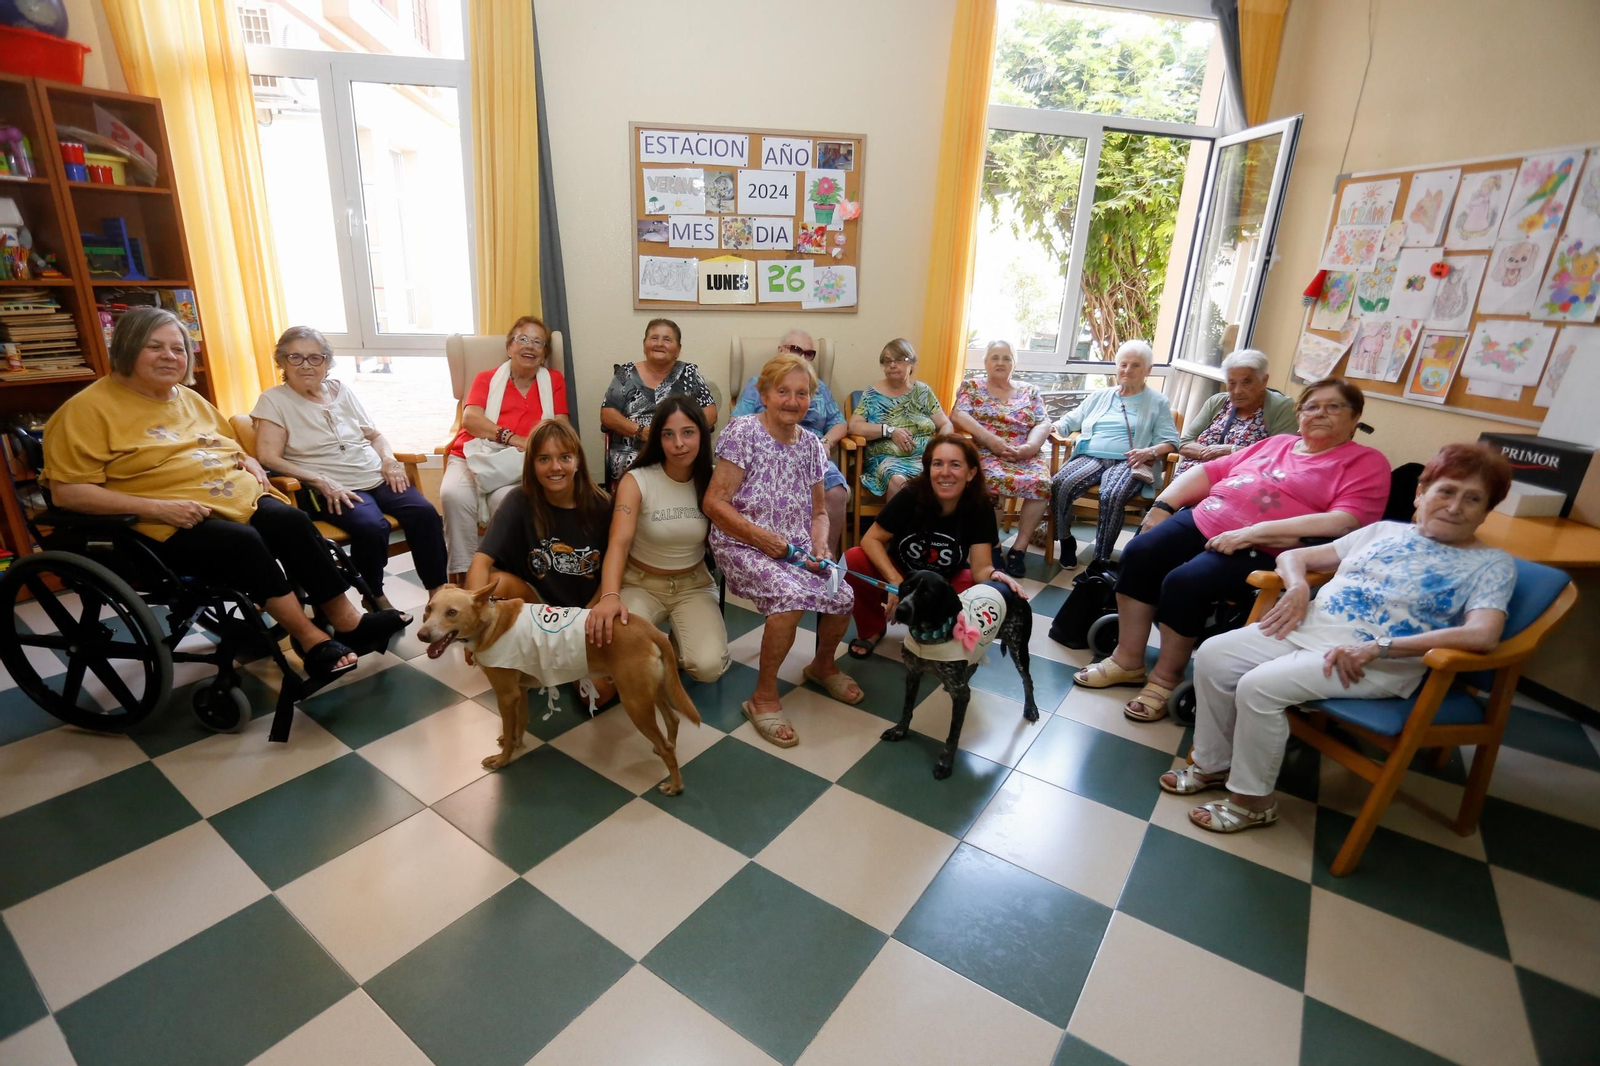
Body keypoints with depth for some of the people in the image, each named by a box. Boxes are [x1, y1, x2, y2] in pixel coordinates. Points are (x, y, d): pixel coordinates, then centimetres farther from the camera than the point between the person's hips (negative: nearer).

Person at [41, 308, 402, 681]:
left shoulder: (190, 398, 20)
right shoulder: (90, 408, -3)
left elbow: (228, 446, 35)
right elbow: (68, 491, -10)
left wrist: (250, 462, 9)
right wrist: (156, 507, -21)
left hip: (240, 498, 6)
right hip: (169, 524, -6)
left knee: (293, 520, -24)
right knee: (243, 542, -34)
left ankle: (346, 620, -25)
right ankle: (312, 641, -29)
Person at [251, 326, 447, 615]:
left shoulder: (341, 390, 17)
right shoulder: (274, 400, 3)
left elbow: (374, 435, 23)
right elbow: (268, 457, -7)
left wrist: (388, 459, 1)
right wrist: (321, 482, -19)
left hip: (377, 477, 5)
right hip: (330, 490, -4)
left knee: (424, 512, -23)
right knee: (372, 527, -33)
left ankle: (438, 591, -15)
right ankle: (376, 597, -10)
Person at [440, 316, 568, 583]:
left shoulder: (554, 380, 16)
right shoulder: (487, 379, 16)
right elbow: (470, 418, -1)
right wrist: (510, 437, -17)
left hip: (520, 464, -1)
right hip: (475, 456, 1)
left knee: (508, 498, -34)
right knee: (454, 494, -31)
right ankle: (462, 573, -22)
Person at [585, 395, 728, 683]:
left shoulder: (712, 482, -6)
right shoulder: (637, 481, -15)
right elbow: (619, 541, -28)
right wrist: (609, 596, -45)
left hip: (693, 586, 2)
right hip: (640, 584, -1)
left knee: (709, 666, -22)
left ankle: (676, 646, 13)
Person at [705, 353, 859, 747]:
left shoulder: (811, 444, 8)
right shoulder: (742, 432, -9)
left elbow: (818, 511, 14)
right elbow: (714, 503, -12)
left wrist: (820, 546, -7)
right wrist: (761, 536, -21)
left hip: (796, 548, 6)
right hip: (742, 547, -5)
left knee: (842, 596, -16)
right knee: (792, 595, -32)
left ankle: (822, 664, 20)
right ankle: (764, 697, -11)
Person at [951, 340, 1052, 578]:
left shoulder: (1029, 391, 20)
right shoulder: (971, 386, 13)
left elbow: (1043, 424, 7)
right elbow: (958, 415, -4)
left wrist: (1030, 446, -15)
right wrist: (991, 439, -17)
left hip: (1026, 455, 3)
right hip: (985, 452, -2)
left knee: (1041, 482, -30)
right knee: (997, 479, -37)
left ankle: (1020, 547, -20)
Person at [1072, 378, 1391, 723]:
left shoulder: (1367, 462, 4)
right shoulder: (1275, 443, 24)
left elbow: (1345, 522, -13)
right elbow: (1211, 471, 23)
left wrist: (1253, 532, -22)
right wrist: (1163, 504, 6)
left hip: (1262, 551, -6)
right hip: (1202, 520, 6)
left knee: (1185, 582, -29)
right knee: (1139, 552, -18)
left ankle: (1166, 679, -8)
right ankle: (1127, 660, -9)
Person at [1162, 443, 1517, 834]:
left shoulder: (1491, 564, 3)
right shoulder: (1385, 531, 17)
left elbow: (1483, 636, -16)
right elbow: (1294, 556, 20)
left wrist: (1377, 648, -24)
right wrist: (1297, 587, -4)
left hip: (1378, 664, -6)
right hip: (1310, 625, 6)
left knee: (1258, 687, -27)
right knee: (1212, 655, -12)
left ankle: (1252, 801, -5)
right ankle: (1213, 765, 8)